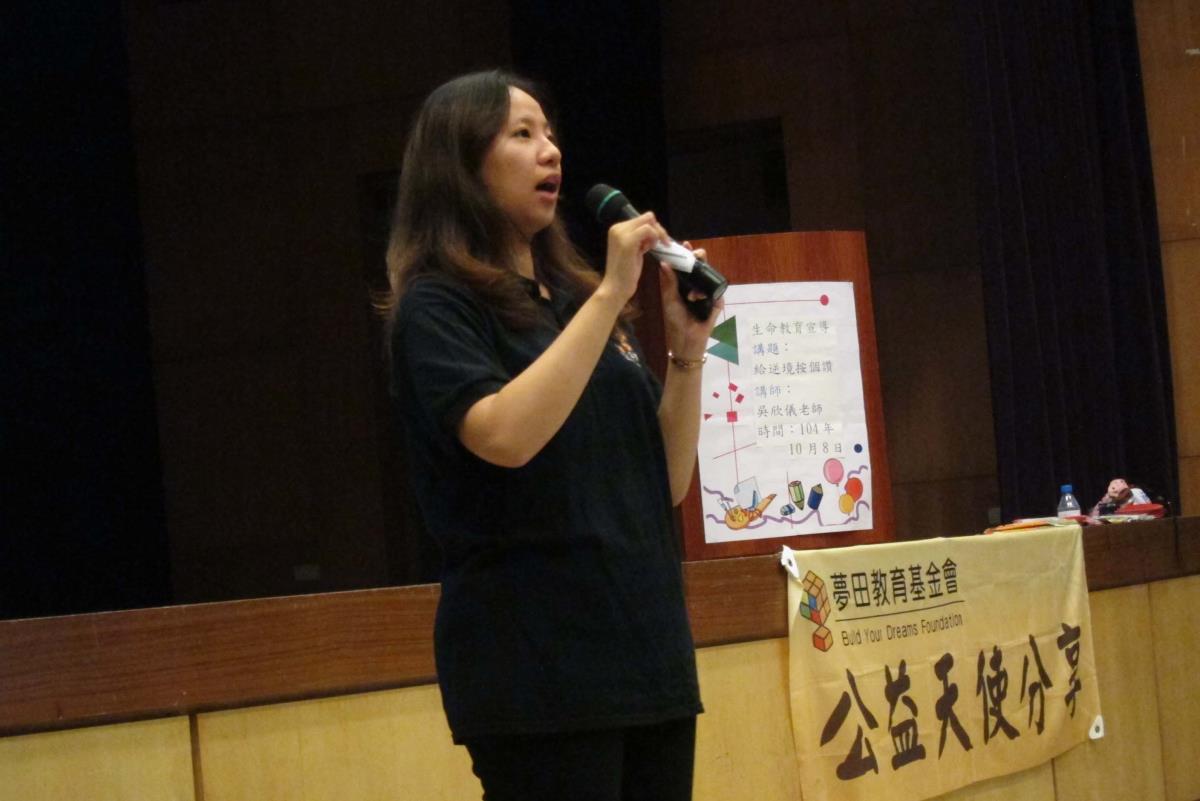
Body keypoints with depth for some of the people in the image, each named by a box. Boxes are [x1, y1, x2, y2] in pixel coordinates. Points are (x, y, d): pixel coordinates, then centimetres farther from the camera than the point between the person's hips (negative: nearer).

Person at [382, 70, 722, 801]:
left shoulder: (580, 301, 16)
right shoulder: (437, 307, -3)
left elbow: (668, 483, 14)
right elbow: (506, 437, -22)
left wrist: (688, 351, 1)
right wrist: (610, 294, -18)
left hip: (648, 652, 7)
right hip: (537, 666, -7)